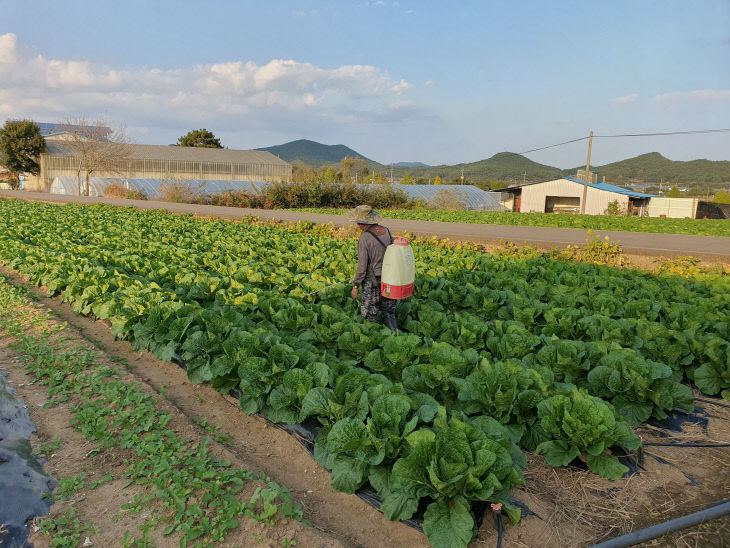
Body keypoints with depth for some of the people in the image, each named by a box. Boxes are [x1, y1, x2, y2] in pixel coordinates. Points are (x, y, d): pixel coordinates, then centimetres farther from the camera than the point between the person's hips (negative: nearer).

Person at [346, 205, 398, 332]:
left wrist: (355, 286, -8)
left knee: (367, 312, 15)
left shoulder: (364, 238, -22)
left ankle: (385, 317, -6)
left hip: (373, 283, -6)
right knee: (388, 311, 15)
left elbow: (362, 267, -20)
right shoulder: (386, 231, -2)